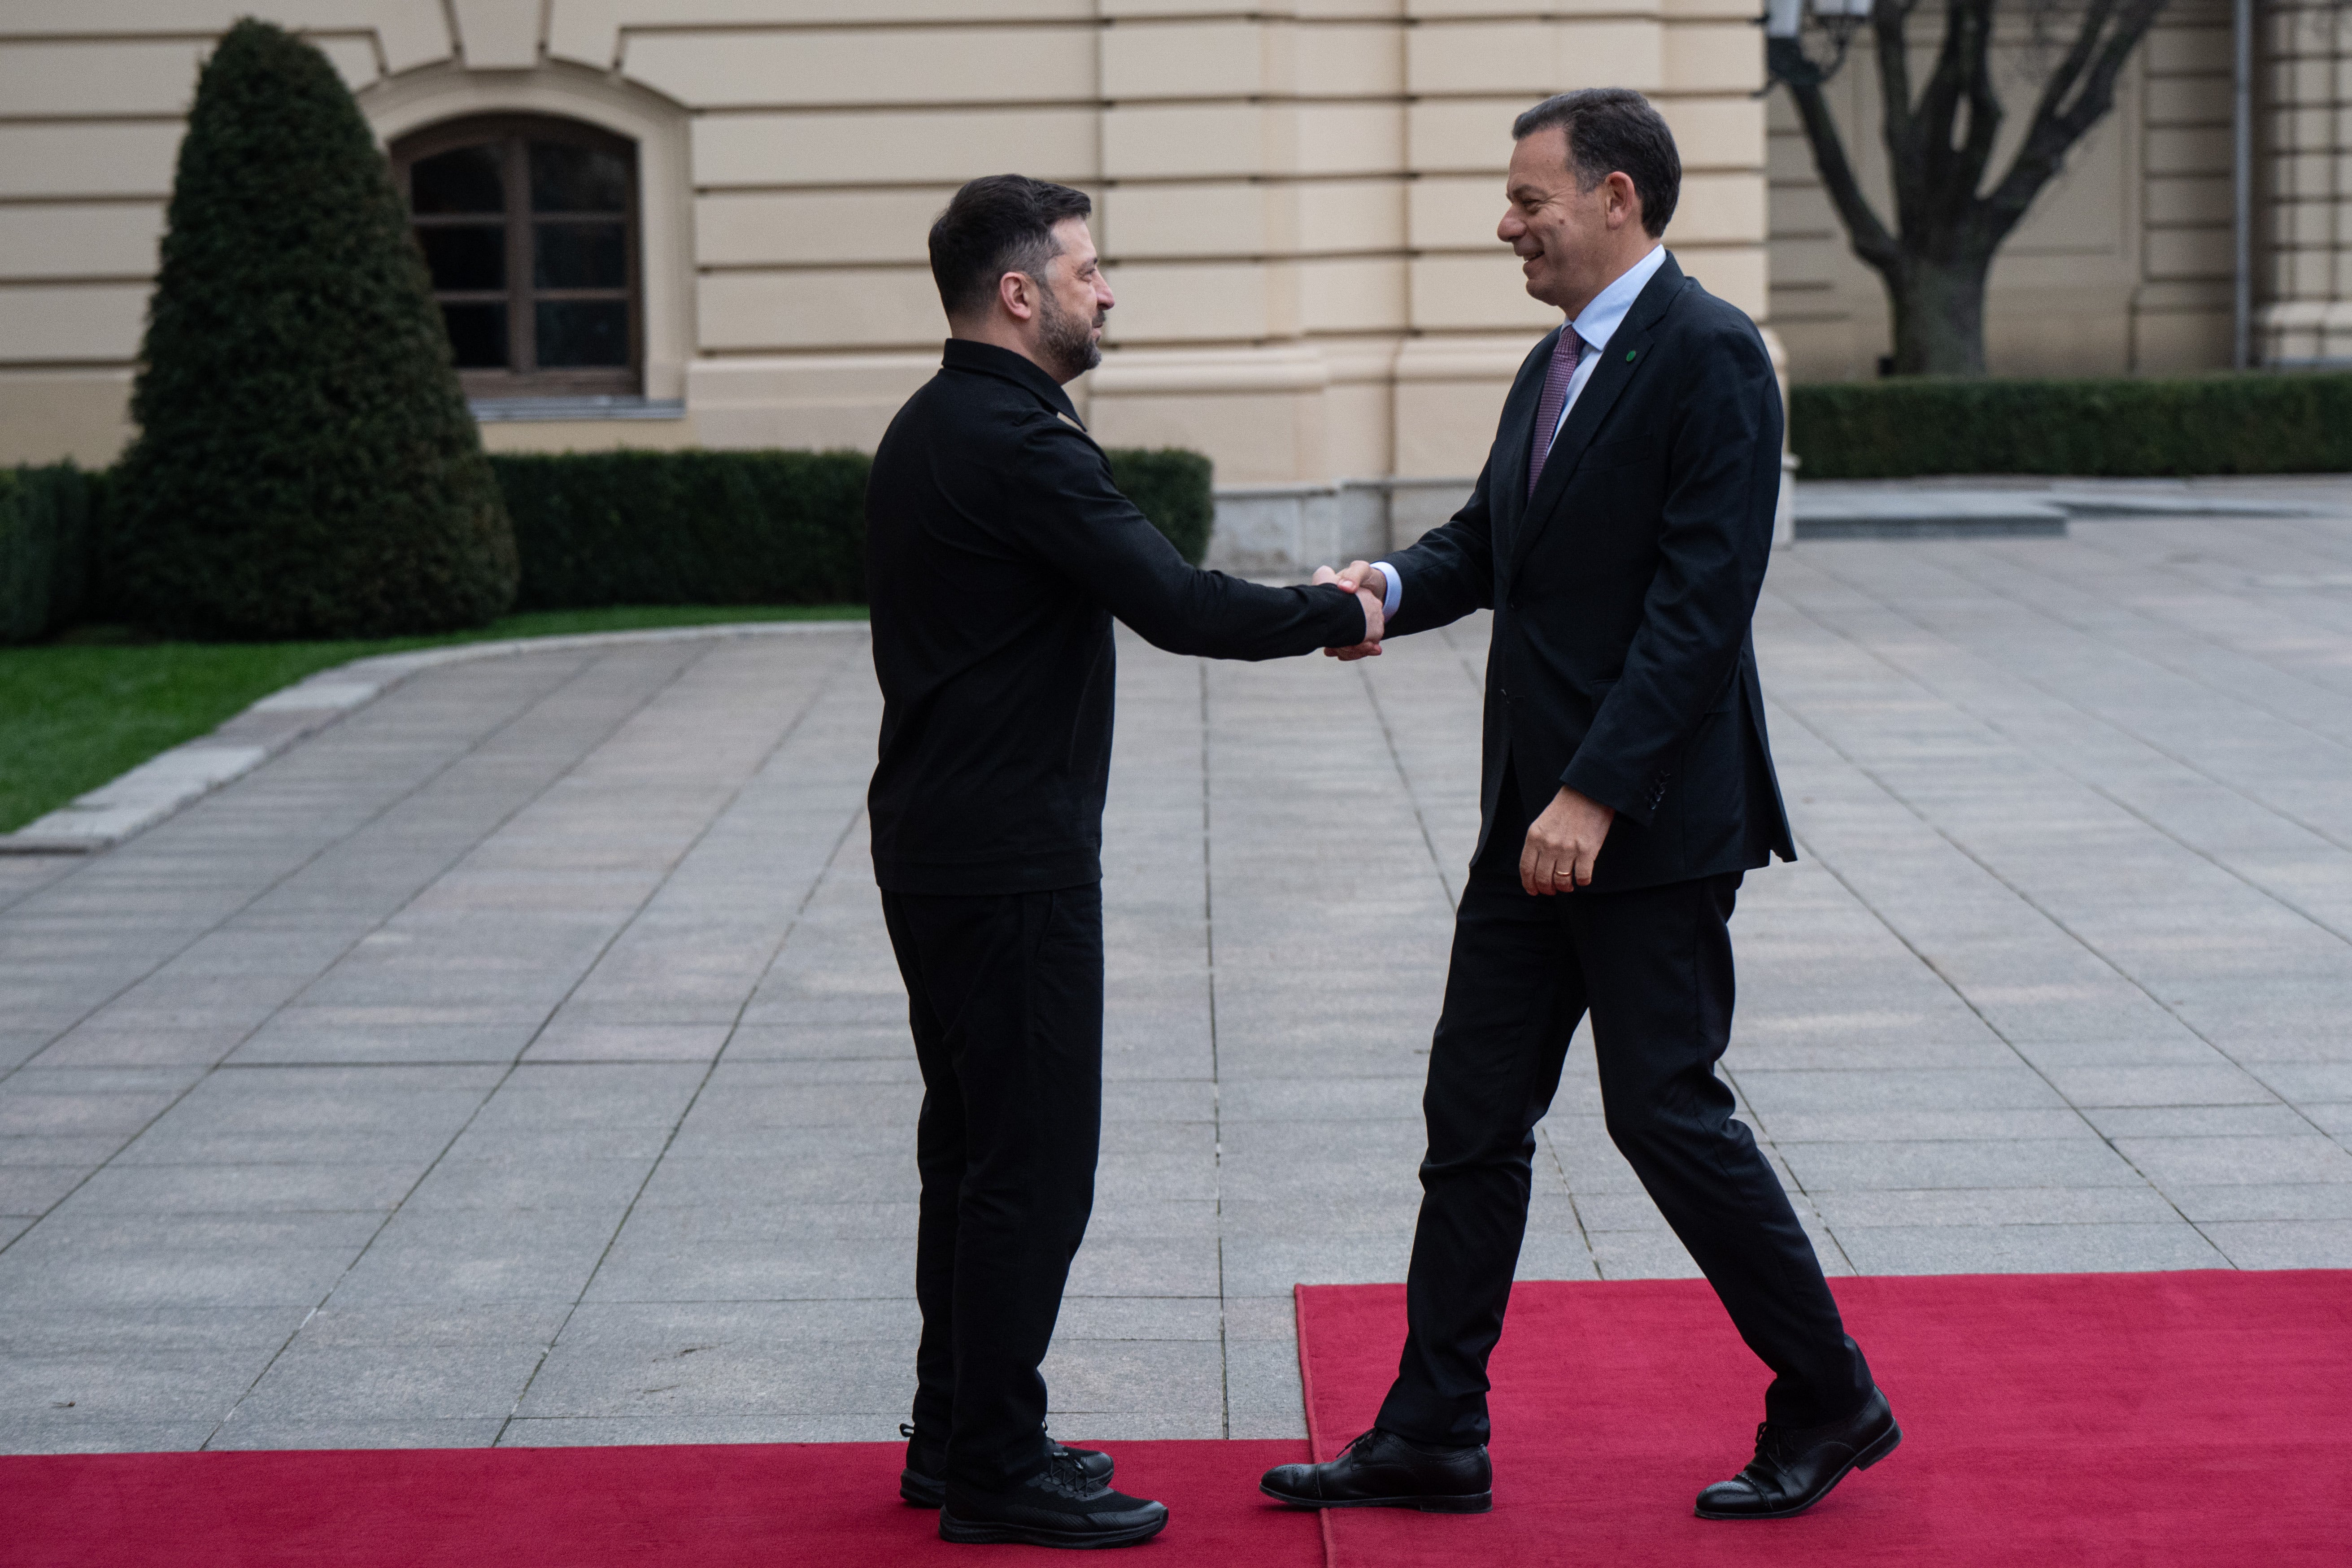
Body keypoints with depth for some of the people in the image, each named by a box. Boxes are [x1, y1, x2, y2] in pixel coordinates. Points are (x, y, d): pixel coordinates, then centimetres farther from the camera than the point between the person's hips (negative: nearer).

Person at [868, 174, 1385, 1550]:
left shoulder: (935, 430, 14)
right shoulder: (1016, 442, -18)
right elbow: (1175, 607, -22)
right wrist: (1335, 614, -9)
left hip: (942, 849, 11)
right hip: (1010, 857, -11)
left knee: (976, 1147, 17)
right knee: (1032, 1163, -4)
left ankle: (955, 1435, 25)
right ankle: (998, 1470, 1)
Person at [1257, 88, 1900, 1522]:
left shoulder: (1708, 356, -14)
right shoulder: (1554, 367, 15)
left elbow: (1700, 601, -20)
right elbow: (1490, 541, 20)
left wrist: (1595, 795, -23)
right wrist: (1393, 583, -3)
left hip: (1654, 820, -9)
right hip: (1537, 819, 9)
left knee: (1667, 1111, -3)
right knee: (1475, 1116, 9)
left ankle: (1830, 1403, 13)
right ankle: (1434, 1436, 15)